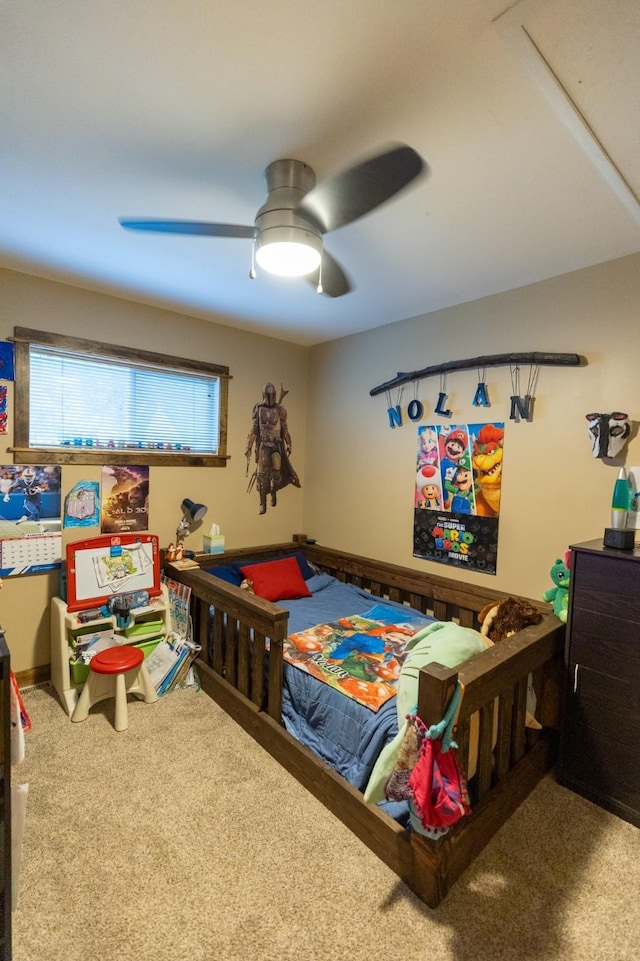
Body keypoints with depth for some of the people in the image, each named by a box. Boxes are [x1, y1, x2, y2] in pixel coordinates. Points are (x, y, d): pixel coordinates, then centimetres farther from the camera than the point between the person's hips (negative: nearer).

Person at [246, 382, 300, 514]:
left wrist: (288, 445, -1)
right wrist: (249, 447, -3)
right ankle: (262, 504, -1)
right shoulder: (258, 409, 3)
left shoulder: (280, 410, 4)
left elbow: (285, 429, 6)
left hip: (277, 445, 1)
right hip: (263, 445, 0)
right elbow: (253, 430, 3)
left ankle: (273, 492, 31)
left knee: (277, 473, 0)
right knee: (262, 474, -6)